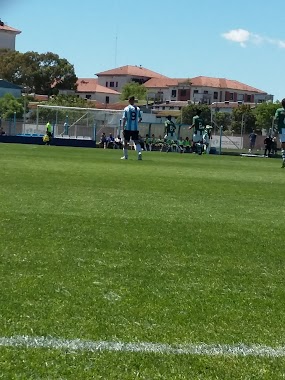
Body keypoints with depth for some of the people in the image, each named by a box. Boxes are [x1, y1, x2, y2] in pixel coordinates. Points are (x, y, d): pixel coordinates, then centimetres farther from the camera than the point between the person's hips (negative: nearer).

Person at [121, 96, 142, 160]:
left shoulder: (126, 109, -4)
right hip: (135, 128, 2)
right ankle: (139, 153, -19)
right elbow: (140, 118, 10)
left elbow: (124, 119, -7)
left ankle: (125, 156, 12)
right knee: (136, 142, 3)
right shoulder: (137, 109, 4)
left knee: (125, 142, 9)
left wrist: (123, 128, -6)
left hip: (127, 128, -2)